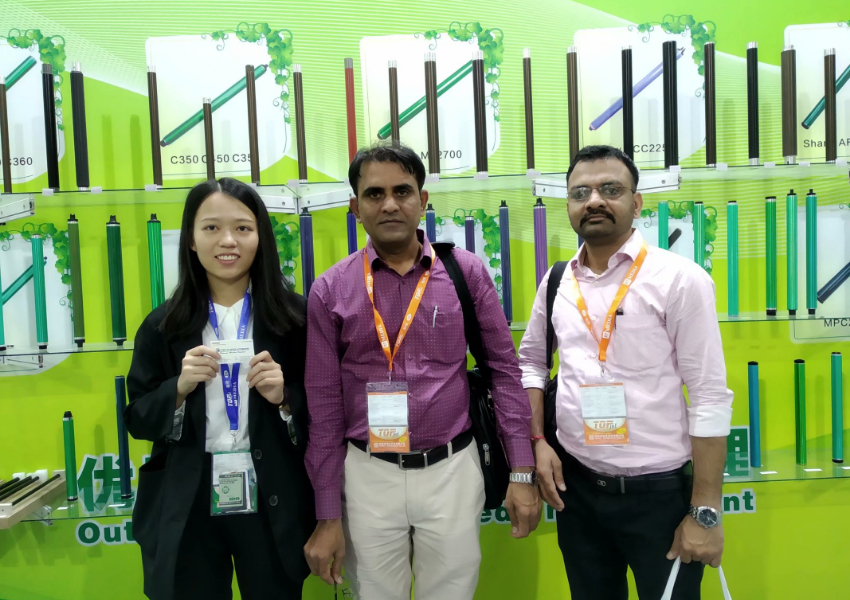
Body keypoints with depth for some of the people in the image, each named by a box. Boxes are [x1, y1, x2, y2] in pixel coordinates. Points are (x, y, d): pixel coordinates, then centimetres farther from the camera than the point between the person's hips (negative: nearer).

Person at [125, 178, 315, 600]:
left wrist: (284, 398, -18)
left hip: (272, 506, 0)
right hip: (186, 510, 1)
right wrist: (179, 387, -15)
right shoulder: (164, 325, -2)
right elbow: (137, 420, 2)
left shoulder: (294, 316, -5)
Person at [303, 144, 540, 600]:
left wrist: (522, 472, -1)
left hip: (452, 470, 0)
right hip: (368, 475, 0)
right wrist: (328, 516, 1)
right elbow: (323, 404, 0)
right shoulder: (330, 291, -3)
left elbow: (504, 370, 1)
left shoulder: (466, 273, -3)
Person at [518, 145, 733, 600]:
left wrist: (705, 512, -12)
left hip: (660, 491, -4)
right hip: (575, 486, 4)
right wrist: (537, 441, 1)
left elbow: (710, 398, -12)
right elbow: (531, 361, 14)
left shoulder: (680, 279, -11)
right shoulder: (556, 282, 3)